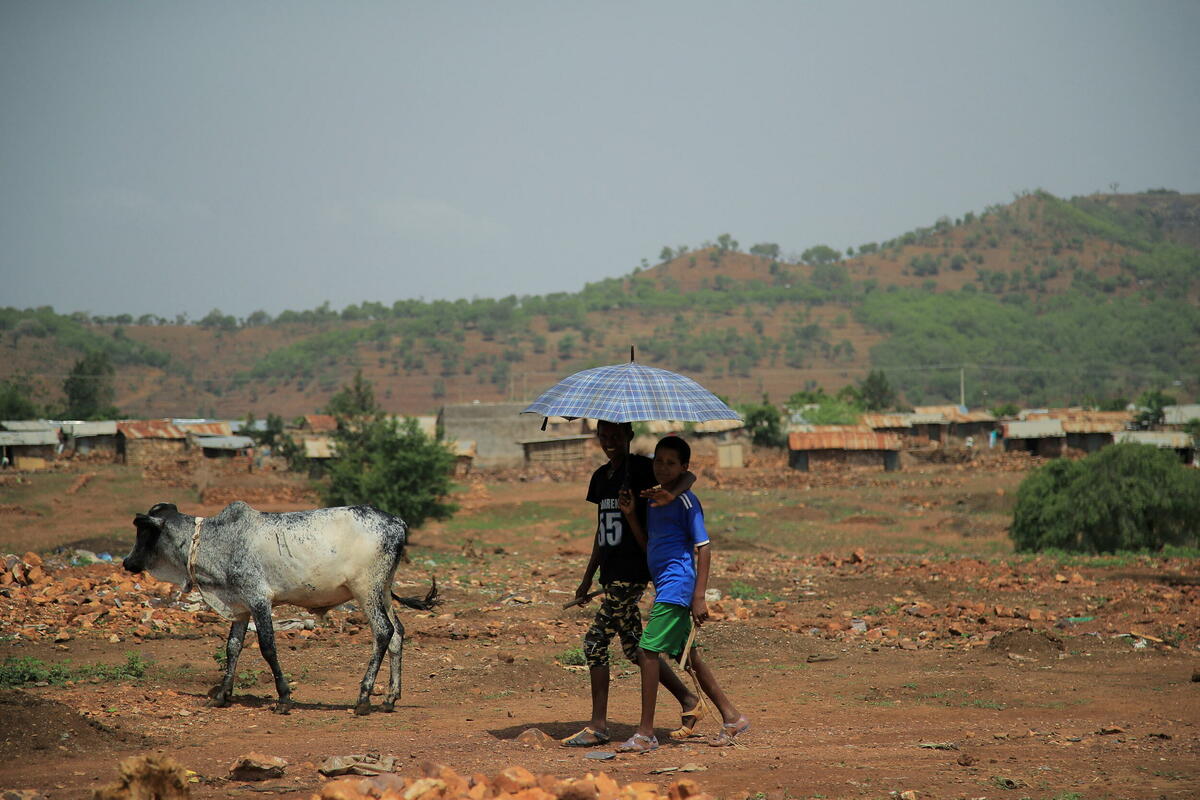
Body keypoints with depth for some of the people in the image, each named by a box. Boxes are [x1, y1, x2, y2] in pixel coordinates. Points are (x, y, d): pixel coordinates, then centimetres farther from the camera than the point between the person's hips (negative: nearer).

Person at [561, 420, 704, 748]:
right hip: (612, 573, 9)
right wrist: (587, 578, 23)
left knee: (596, 641, -9)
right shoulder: (601, 477, 15)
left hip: (633, 571, -9)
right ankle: (689, 701, 21)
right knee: (632, 645, 11)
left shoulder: (640, 469, -8)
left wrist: (670, 495, -41)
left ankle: (598, 726, -3)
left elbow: (688, 475, -20)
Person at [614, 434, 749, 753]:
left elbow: (704, 548, -13)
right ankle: (732, 718, 22)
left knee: (648, 651, -12)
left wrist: (699, 597, -18)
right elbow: (647, 542, 19)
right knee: (688, 657, 13)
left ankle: (646, 733, -9)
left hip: (677, 585, -9)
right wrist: (631, 514, 4)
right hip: (664, 586, 9)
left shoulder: (685, 501, -10)